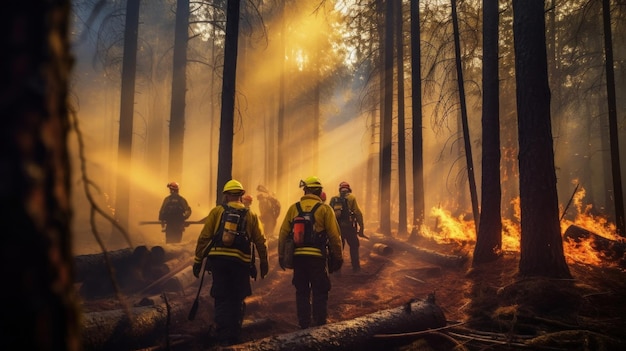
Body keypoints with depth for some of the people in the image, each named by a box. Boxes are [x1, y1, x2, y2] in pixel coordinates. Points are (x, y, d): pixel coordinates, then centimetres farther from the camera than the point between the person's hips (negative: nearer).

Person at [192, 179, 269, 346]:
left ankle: (222, 337, 4)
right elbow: (260, 241, 9)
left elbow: (204, 237, 1)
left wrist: (198, 260, 5)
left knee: (221, 299, 8)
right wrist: (264, 263, 19)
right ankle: (233, 337, 15)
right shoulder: (250, 215, 10)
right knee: (237, 300, 13)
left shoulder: (217, 211, 6)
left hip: (218, 260, 0)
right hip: (240, 262, 1)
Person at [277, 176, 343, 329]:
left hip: (298, 256, 3)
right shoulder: (324, 209, -3)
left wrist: (281, 256, 11)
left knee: (302, 292, 13)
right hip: (317, 256, -3)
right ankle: (320, 325, 7)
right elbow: (335, 236, -6)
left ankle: (304, 325, 17)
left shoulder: (293, 208, 4)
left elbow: (283, 233, 3)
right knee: (320, 293, 7)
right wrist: (338, 258, 4)